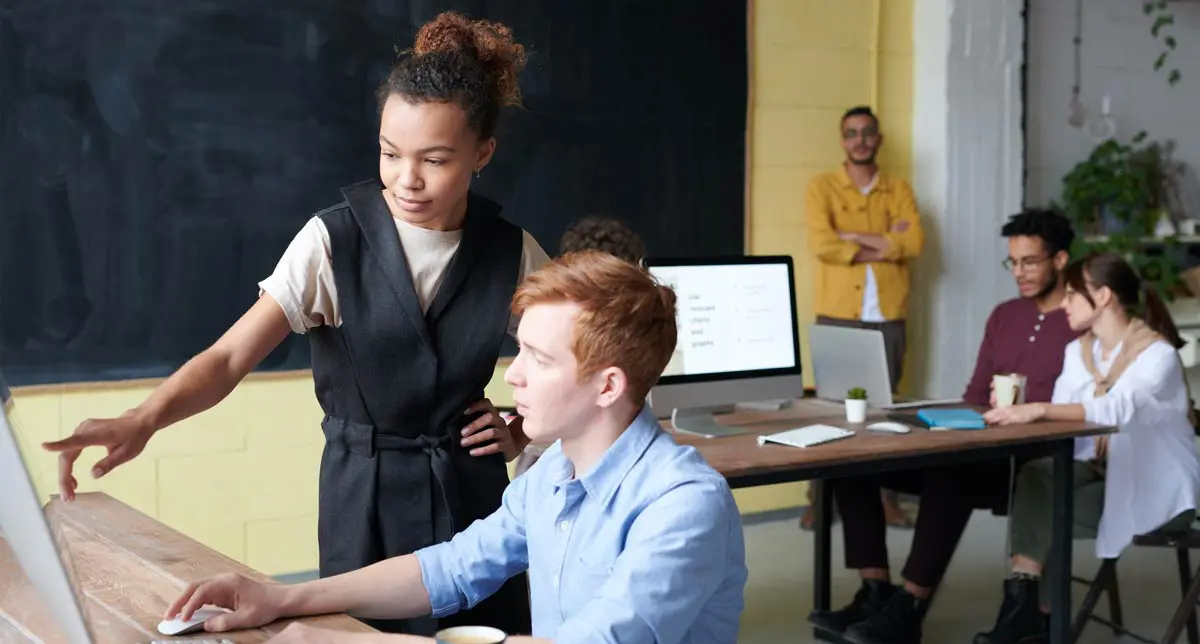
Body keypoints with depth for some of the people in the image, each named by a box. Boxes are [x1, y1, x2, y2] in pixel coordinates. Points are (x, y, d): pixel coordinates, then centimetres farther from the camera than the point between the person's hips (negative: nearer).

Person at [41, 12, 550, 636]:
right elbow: (230, 357, -20)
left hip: (471, 491, 2)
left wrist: (521, 432, -4)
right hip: (364, 492, -2)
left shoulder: (514, 254, -6)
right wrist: (143, 420, -36)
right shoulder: (333, 241, -13)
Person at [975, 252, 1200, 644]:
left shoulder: (1157, 355, -16)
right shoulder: (1077, 351, 6)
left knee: (1049, 514, -23)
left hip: (1156, 488, -6)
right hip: (1102, 470, 6)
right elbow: (1060, 429, -4)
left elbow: (1117, 409, -37)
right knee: (1035, 476, -25)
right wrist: (1020, 413, -26)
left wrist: (1039, 410, -49)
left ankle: (1028, 613, -5)